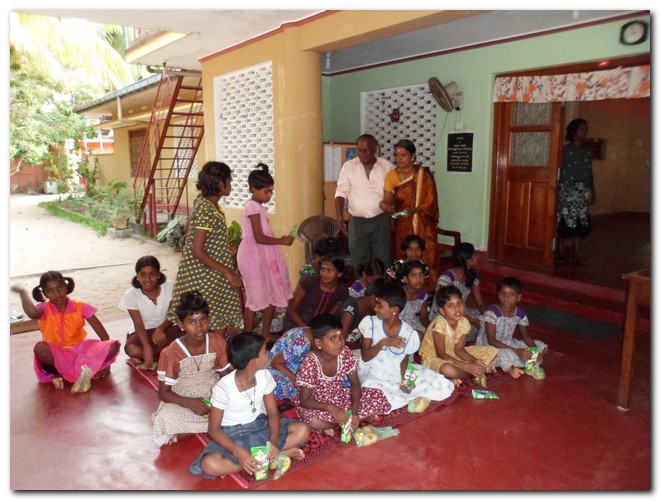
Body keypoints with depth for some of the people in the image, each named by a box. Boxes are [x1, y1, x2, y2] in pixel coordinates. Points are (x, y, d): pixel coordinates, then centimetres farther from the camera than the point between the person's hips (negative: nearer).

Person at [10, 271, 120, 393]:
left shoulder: (80, 307, -6)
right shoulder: (44, 308, -8)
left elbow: (104, 336, -9)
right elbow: (32, 313, -38)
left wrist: (105, 360, -19)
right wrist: (22, 292, -25)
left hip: (79, 351, 2)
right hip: (56, 354, -1)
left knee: (114, 345, -25)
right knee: (40, 348, -36)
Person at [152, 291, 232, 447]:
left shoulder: (217, 342, -11)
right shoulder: (171, 353, -19)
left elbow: (225, 376, 1)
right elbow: (163, 393, -11)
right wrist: (189, 403, -28)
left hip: (213, 396, 4)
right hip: (182, 402, -3)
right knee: (166, 418, -35)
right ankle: (215, 425, -14)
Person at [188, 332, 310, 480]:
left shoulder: (264, 375, -11)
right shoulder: (223, 388, -24)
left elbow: (273, 412, -4)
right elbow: (214, 429, -17)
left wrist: (274, 440, -25)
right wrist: (238, 452, -34)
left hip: (260, 426, 3)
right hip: (232, 434, -2)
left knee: (302, 430, -17)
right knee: (209, 464, -35)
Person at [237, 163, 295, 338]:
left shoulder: (258, 207, 15)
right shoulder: (253, 207, -16)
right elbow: (259, 238, -21)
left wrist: (279, 240, 9)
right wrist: (282, 240, -15)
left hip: (263, 254, 10)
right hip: (254, 254, -10)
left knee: (271, 294, 13)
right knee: (255, 298, -1)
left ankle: (266, 333, 26)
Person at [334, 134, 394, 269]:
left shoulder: (386, 166, 0)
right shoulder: (348, 166, -1)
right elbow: (341, 192, -1)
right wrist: (340, 216, -13)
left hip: (380, 220, 0)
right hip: (357, 221, 0)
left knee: (383, 259, 6)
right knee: (359, 261, 8)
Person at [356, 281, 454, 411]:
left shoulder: (410, 334, -10)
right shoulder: (370, 323, -10)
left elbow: (404, 360, 2)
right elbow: (365, 357, -10)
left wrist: (404, 380, -18)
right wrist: (383, 343, -27)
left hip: (398, 375, 1)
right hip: (374, 374, -1)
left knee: (444, 387, -12)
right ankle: (415, 397, -10)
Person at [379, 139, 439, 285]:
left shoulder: (424, 174, -7)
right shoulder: (391, 176, -1)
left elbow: (431, 201, -8)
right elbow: (387, 200, -8)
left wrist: (413, 210, -24)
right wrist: (385, 205, -32)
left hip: (423, 225, -2)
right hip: (403, 226, 2)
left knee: (425, 260, -1)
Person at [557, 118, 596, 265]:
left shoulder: (588, 150, 12)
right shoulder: (566, 149, -4)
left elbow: (590, 173, 16)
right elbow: (560, 171, -8)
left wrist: (592, 192, 14)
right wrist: (558, 190, -14)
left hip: (582, 190, 5)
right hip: (567, 189, -5)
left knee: (581, 222, 4)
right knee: (566, 221, -5)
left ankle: (575, 255, 12)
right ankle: (562, 254, 6)